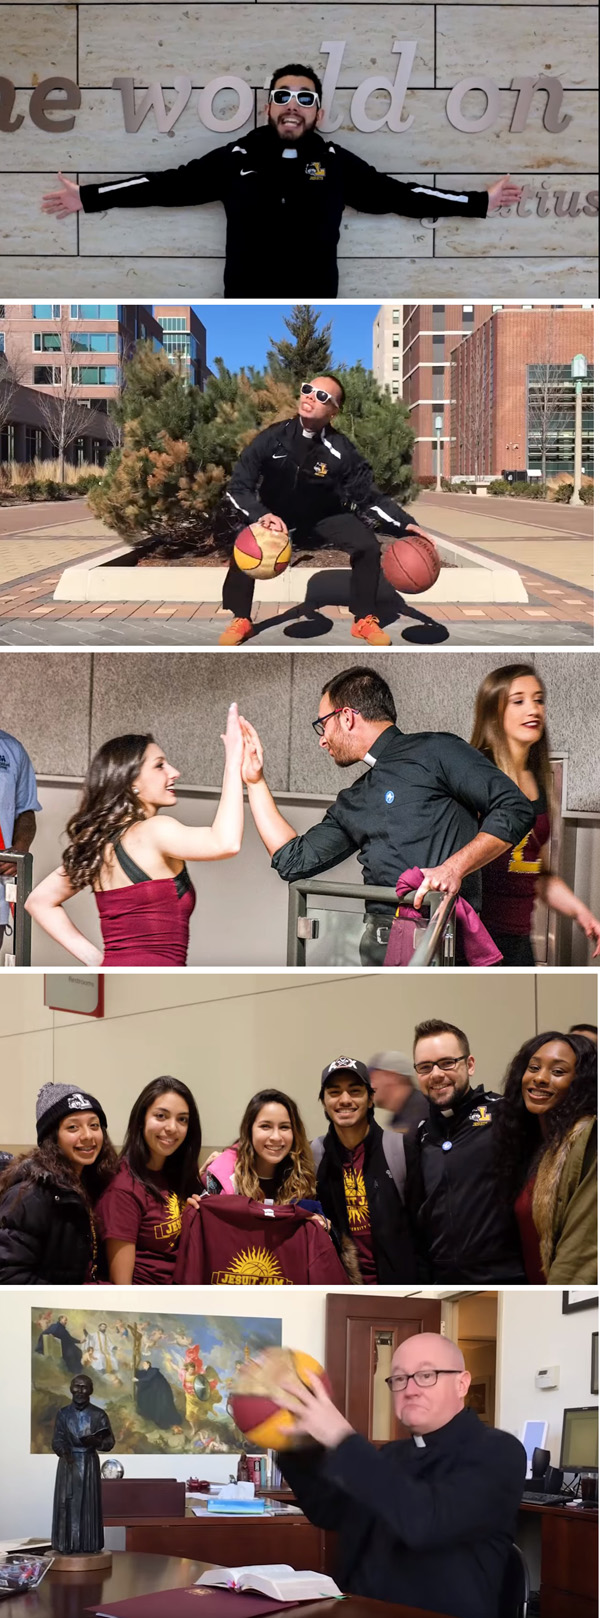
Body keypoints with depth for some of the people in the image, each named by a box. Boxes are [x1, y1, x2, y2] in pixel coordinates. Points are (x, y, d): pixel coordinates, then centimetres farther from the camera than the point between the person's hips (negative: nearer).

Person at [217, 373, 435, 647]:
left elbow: (369, 496, -13)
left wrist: (405, 524, -26)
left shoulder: (341, 450, -21)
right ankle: (241, 620, -8)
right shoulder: (271, 439, -22)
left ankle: (365, 620, 2)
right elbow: (238, 487, -19)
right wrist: (262, 515, -38)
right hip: (274, 514, -1)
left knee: (367, 546, -20)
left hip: (323, 517, 1)